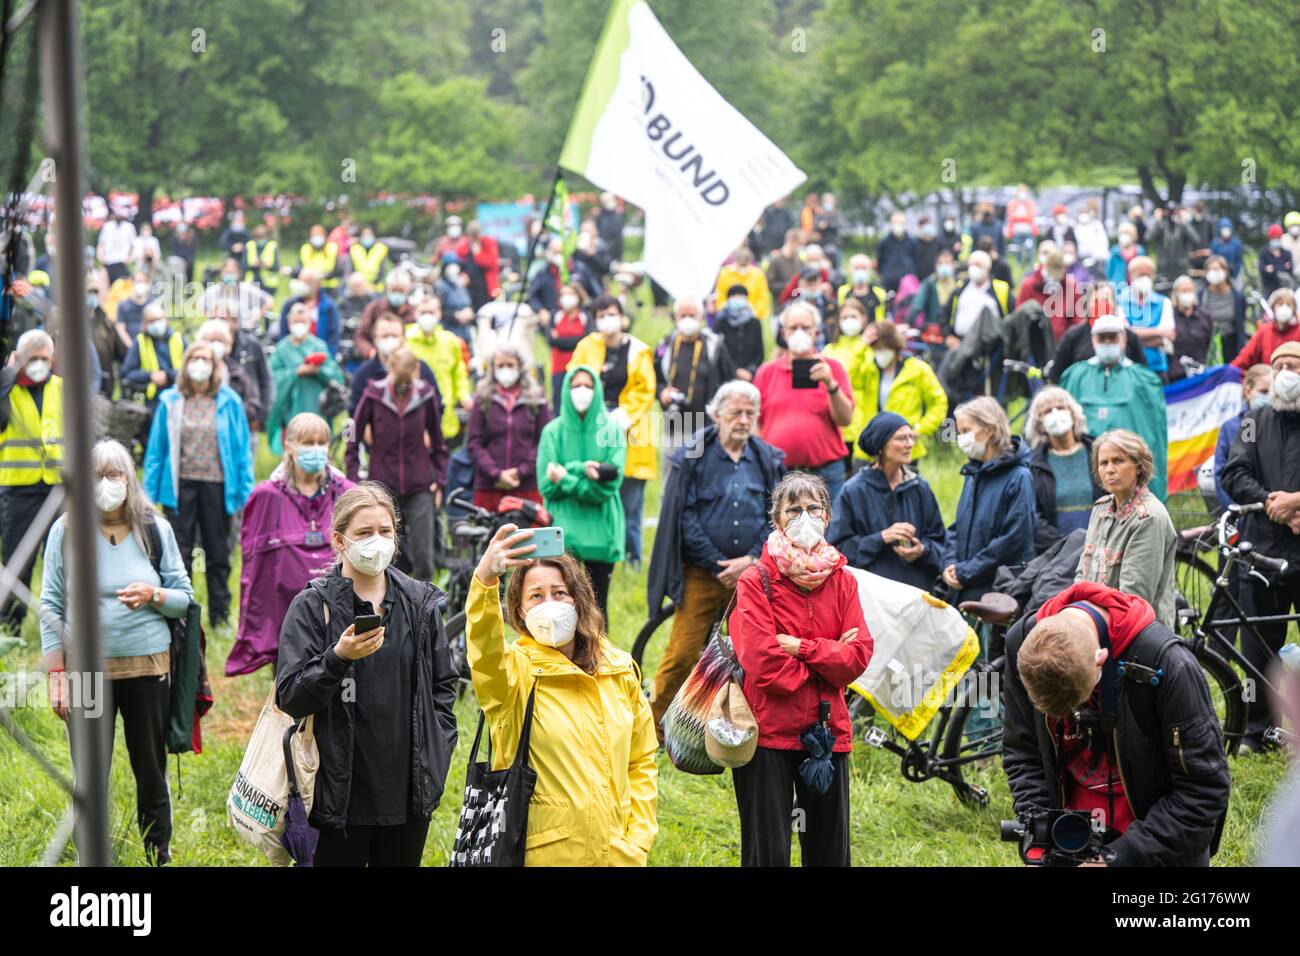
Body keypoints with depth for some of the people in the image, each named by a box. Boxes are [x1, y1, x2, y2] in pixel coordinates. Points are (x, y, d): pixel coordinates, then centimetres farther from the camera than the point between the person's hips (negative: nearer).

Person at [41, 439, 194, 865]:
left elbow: (185, 597, 7)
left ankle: (159, 857, 22)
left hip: (148, 665, 1)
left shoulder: (155, 529, 2)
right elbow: (51, 606, 0)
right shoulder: (65, 531, -2)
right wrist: (56, 674, -4)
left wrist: (153, 595, -16)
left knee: (151, 772, 9)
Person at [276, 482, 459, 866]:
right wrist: (338, 658, -24)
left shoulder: (420, 603, 7)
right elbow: (290, 698, -9)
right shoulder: (312, 607, -4)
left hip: (409, 792, 3)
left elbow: (443, 684, 17)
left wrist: (437, 752, 6)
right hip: (341, 796, -3)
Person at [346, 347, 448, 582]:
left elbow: (437, 441, 10)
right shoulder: (373, 395, -6)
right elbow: (354, 440, 2)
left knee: (422, 554, -4)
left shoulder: (426, 395, -2)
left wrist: (439, 479, 4)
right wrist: (353, 481, -2)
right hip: (382, 488, 0)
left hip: (420, 489, 0)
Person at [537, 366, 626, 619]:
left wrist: (568, 478, -13)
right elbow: (547, 484, -5)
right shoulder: (553, 431, 2)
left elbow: (611, 481, -8)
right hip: (563, 529, 0)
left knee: (597, 606, 5)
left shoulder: (611, 430, 2)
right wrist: (582, 471, -16)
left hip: (600, 530, 0)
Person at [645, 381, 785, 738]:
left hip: (752, 572, 3)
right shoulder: (692, 458, -1)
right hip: (702, 572, -3)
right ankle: (655, 726, 3)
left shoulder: (769, 461, 8)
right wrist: (719, 564, -9)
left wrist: (751, 560, -8)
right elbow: (685, 518, -3)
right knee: (683, 654, -7)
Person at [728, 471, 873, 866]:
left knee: (831, 852, 11)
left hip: (828, 732, 4)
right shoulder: (755, 582, -7)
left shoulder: (842, 580, 7)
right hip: (768, 734, -4)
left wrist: (802, 648, -14)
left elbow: (858, 656, -3)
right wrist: (826, 656, -7)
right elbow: (763, 663, -16)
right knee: (768, 853, 1)